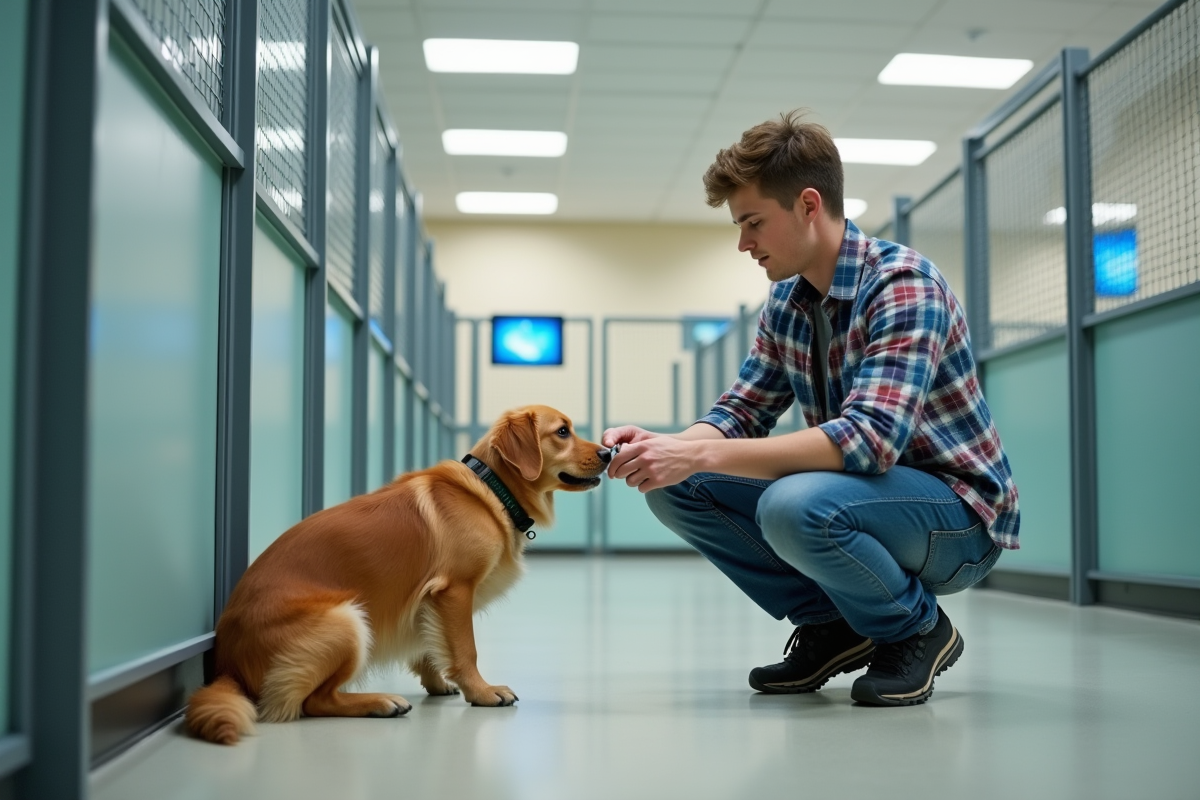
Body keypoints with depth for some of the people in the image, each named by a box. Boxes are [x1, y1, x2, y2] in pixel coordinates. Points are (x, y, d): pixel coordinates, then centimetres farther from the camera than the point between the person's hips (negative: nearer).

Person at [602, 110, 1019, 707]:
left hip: (957, 513, -7)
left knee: (796, 506, -37)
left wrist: (699, 454, -36)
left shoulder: (903, 284, -22)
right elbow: (741, 412, 5)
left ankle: (917, 629, -6)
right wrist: (664, 447, -17)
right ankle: (834, 626, 6)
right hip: (862, 489, 8)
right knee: (674, 490, -5)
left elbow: (870, 438, -34)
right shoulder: (785, 304, 3)